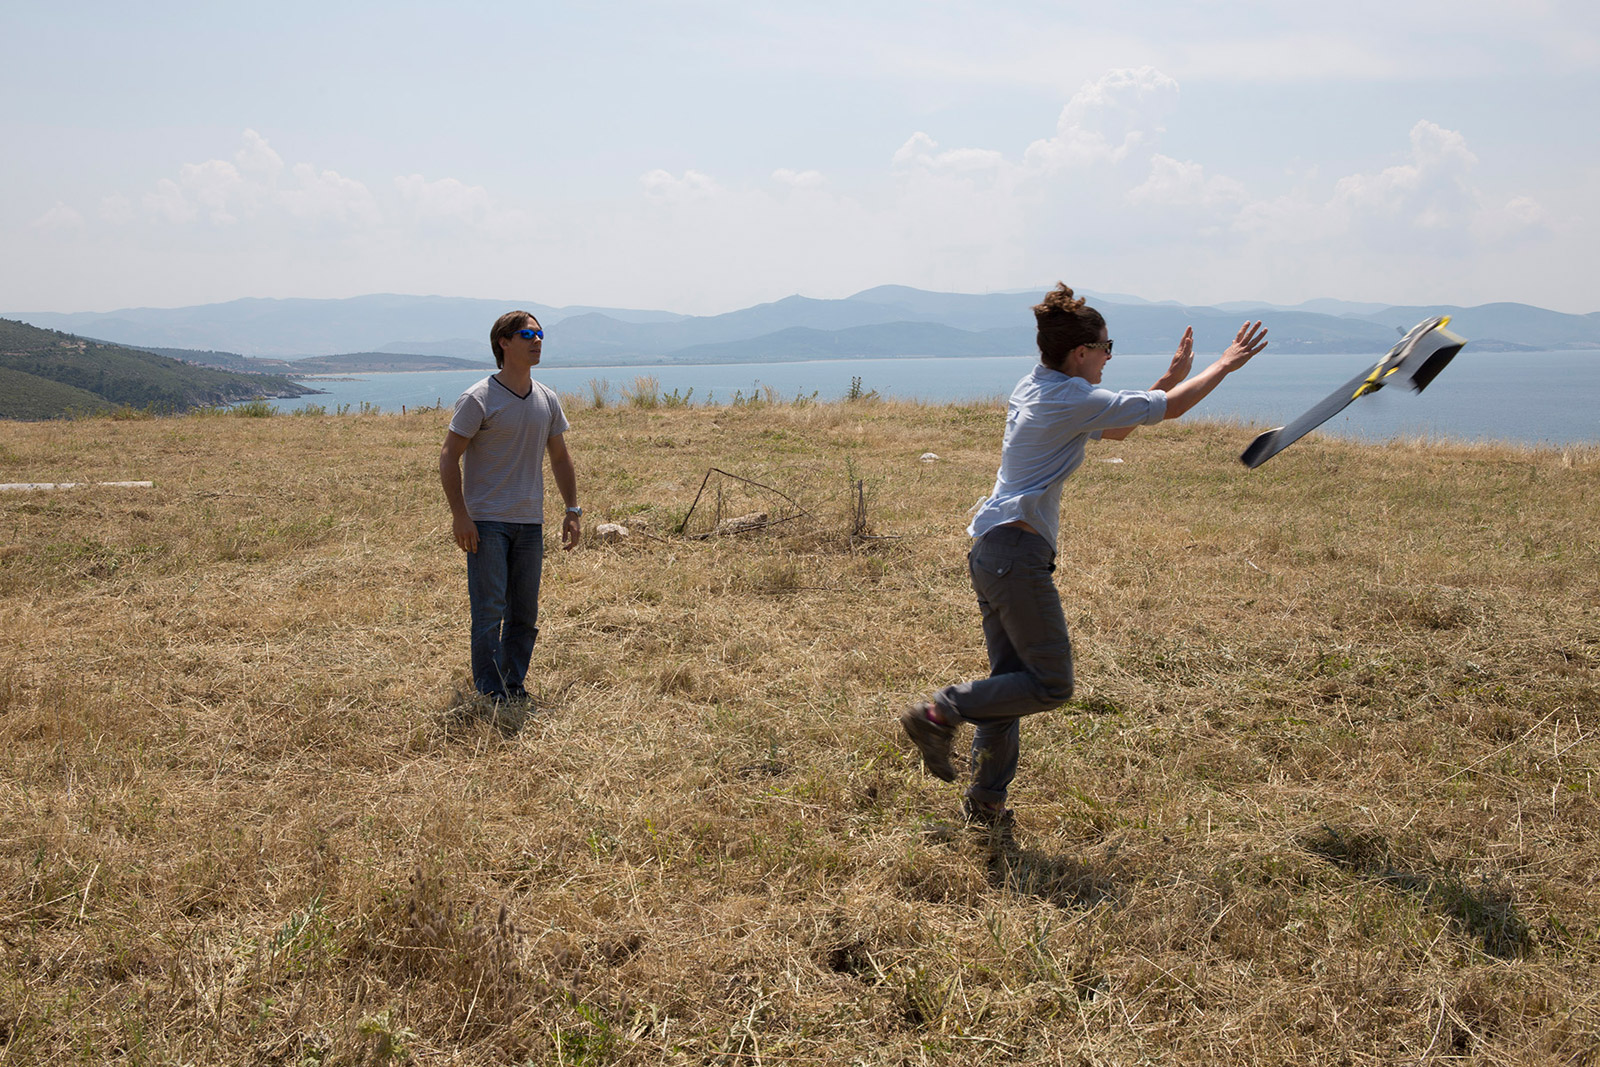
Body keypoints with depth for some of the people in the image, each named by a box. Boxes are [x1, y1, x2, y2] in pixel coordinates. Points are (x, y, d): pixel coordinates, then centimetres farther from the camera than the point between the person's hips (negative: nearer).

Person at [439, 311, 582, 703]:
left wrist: (573, 510, 11)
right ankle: (491, 696, 2)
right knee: (489, 612, -6)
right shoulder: (479, 399, -9)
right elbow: (449, 457, -8)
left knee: (525, 615, 10)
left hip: (530, 523, 6)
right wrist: (459, 515, -15)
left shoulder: (548, 400, 9)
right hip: (486, 523, -6)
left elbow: (560, 458, 18)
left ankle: (515, 690, 21)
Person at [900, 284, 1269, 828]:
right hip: (1019, 552, -10)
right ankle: (941, 711, -7)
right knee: (1051, 685, -2)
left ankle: (986, 801, 18)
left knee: (1011, 679, 14)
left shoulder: (1033, 389, 16)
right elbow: (1171, 408, -4)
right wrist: (1227, 363, 9)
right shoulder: (1074, 399, -12)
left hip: (990, 550, 10)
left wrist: (1173, 375, 24)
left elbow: (1117, 429, 26)